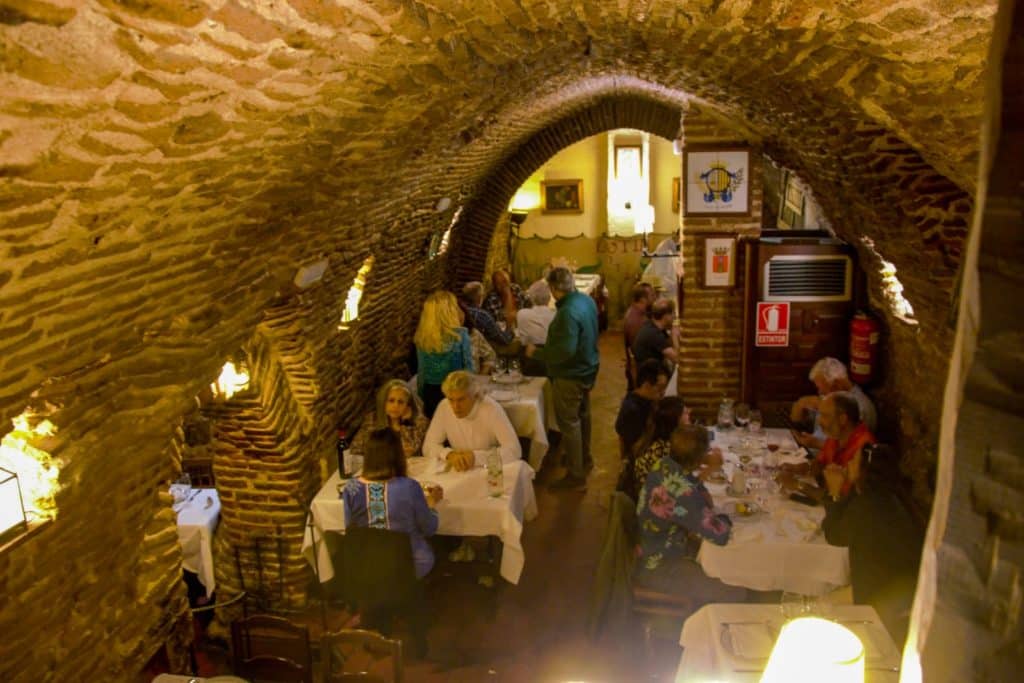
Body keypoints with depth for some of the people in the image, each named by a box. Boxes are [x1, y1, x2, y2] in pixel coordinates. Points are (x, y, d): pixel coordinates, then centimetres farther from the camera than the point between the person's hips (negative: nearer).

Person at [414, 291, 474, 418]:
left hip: (431, 393, 3)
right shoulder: (460, 334, -11)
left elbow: (421, 371, 2)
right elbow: (468, 367, -8)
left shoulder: (421, 338, -3)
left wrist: (421, 398, 11)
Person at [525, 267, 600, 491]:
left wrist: (536, 353, -21)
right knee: (582, 415, 25)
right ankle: (585, 459, 44)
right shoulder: (587, 300, -1)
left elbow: (565, 351, -34)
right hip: (588, 368, 10)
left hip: (570, 376, -10)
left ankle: (576, 476, 12)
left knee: (569, 424, 2)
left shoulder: (568, 313, -32)